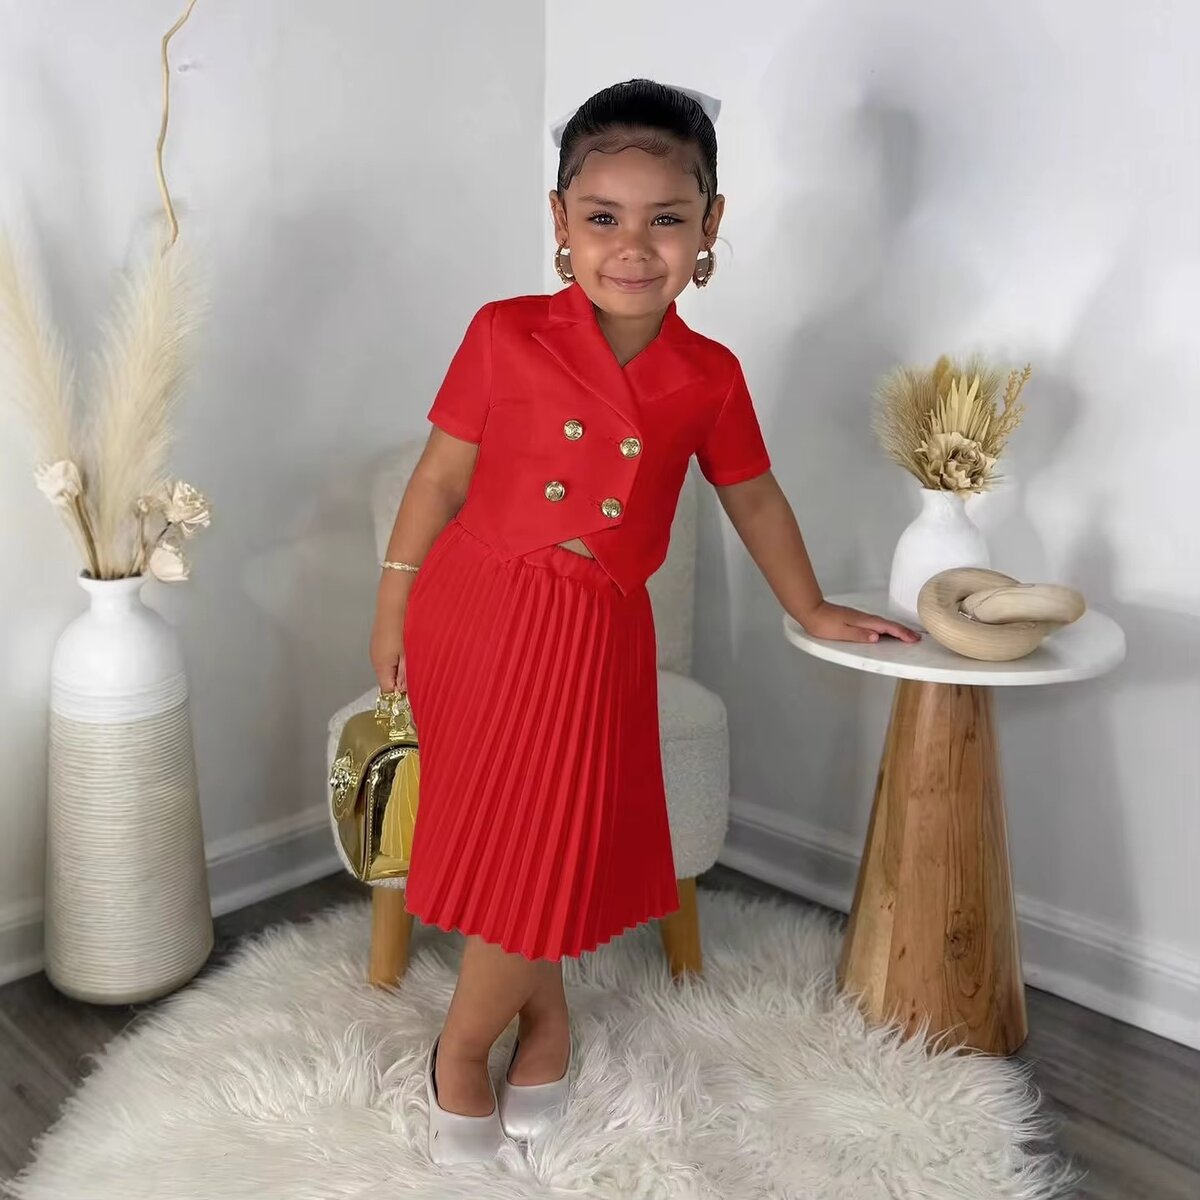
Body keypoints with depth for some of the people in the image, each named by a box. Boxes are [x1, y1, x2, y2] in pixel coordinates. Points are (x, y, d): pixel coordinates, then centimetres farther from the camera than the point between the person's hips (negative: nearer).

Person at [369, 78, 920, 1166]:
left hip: (594, 637, 2)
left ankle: (463, 1053, 32)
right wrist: (393, 612, 4)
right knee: (512, 845, 6)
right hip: (471, 616, -1)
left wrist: (812, 611, 22)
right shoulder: (506, 335, -8)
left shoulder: (709, 377, -1)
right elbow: (442, 476, -1)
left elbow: (754, 499, 13)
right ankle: (544, 1012, 35)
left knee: (544, 850, 7)